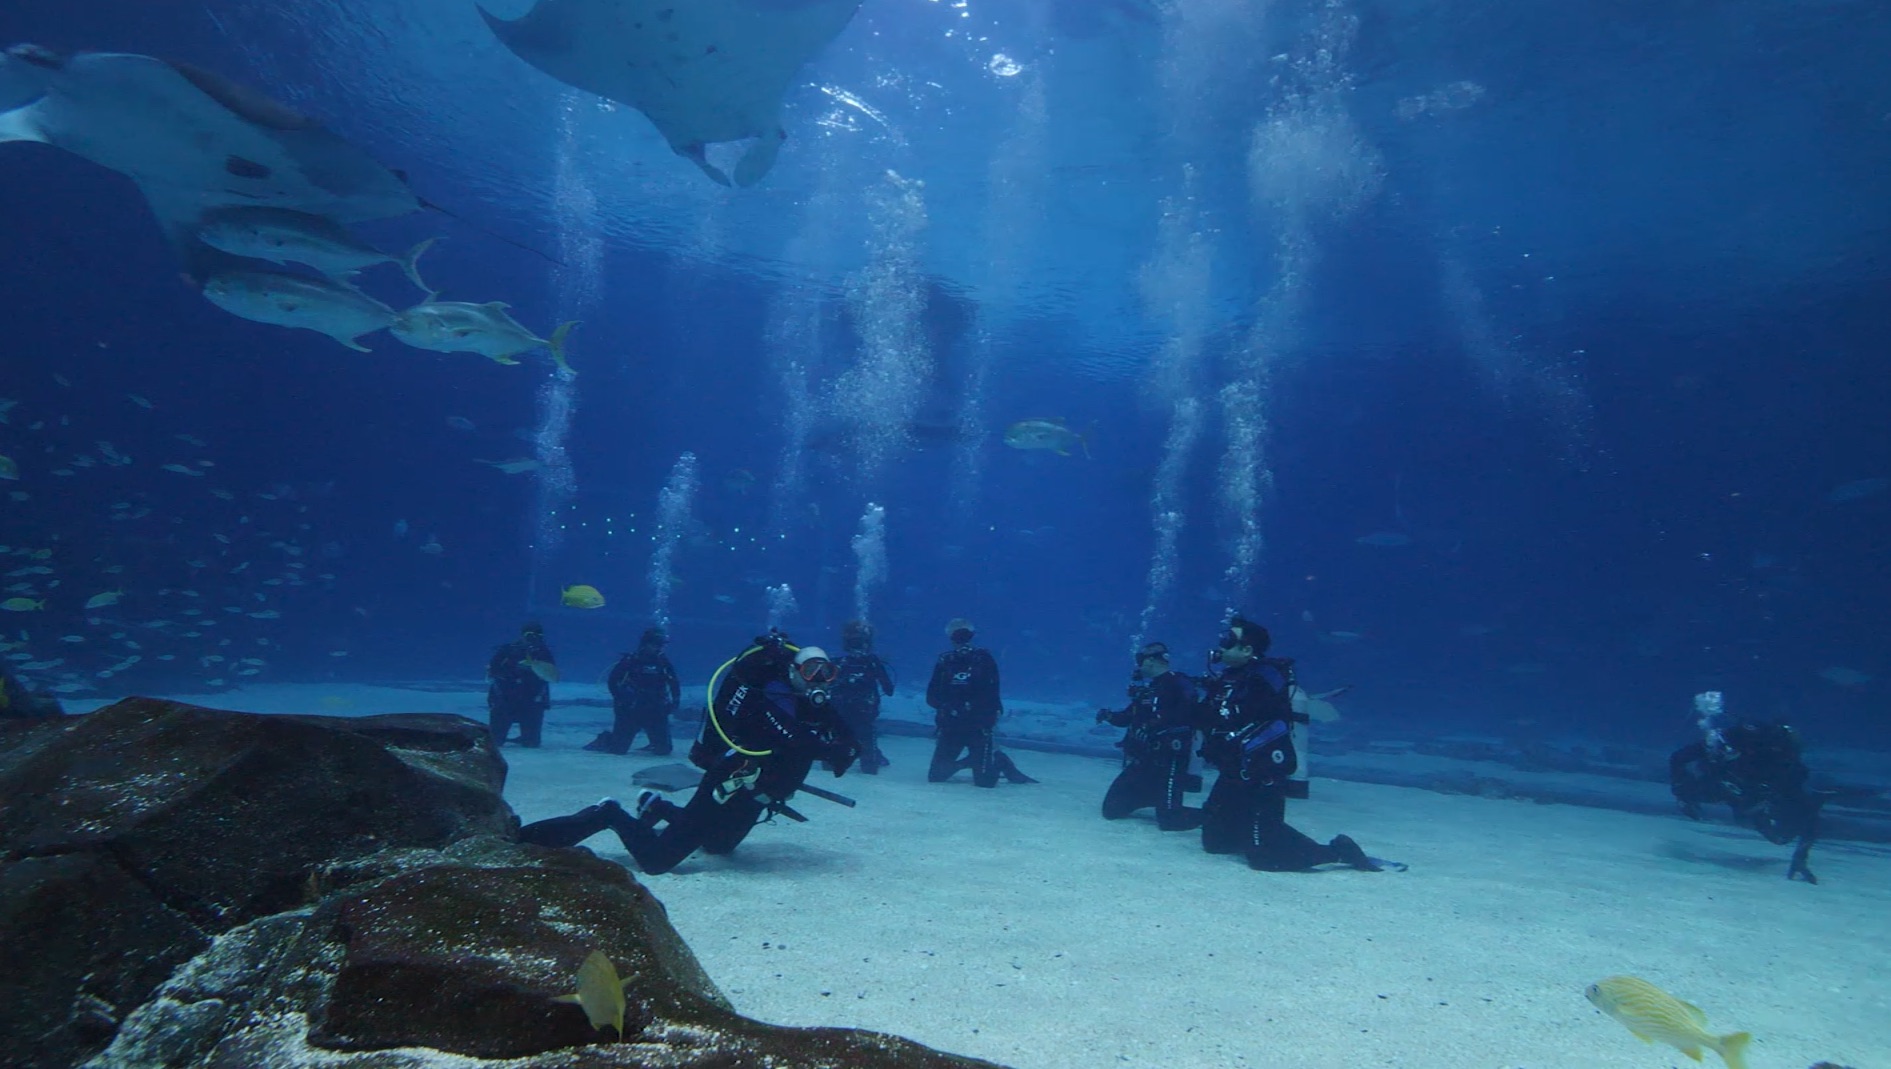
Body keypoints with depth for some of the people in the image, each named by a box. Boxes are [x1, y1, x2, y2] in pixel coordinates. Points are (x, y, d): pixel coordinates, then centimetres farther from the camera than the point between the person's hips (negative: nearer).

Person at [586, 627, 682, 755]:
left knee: (664, 749, -5)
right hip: (630, 711, -2)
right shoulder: (630, 660, -7)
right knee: (618, 749, -1)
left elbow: (675, 684, 11)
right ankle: (604, 741, 32)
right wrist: (620, 700, -13)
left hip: (655, 712, 2)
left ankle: (653, 746, 29)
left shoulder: (663, 662, 2)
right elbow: (612, 681, -3)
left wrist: (675, 702, -3)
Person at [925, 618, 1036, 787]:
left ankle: (999, 761, 23)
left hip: (979, 727, -3)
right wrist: (948, 707, -15)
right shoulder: (945, 662, 3)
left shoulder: (984, 660, -5)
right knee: (935, 777, 3)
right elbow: (931, 698, 3)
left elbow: (991, 697, -10)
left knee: (985, 782, -10)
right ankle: (972, 761, 27)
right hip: (950, 727, 4)